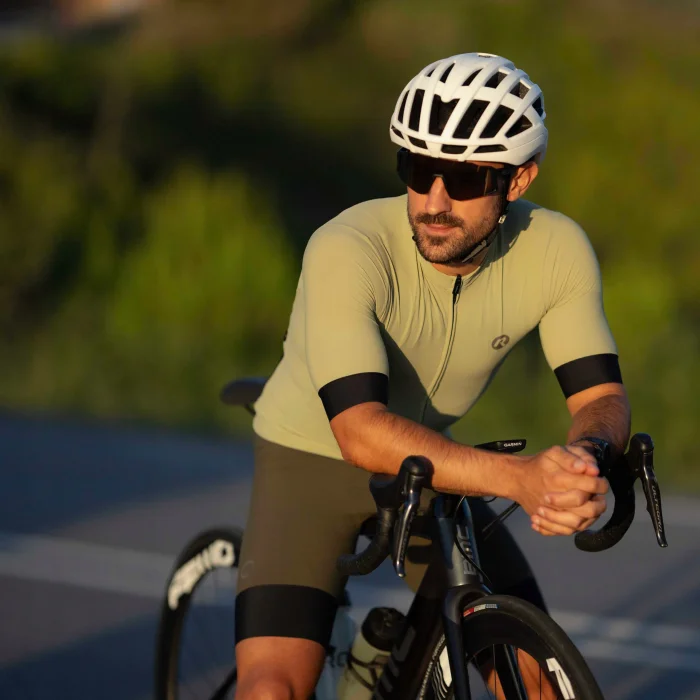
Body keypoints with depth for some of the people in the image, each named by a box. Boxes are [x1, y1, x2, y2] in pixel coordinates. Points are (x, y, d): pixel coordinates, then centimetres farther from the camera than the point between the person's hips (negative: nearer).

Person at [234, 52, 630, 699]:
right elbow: (362, 432, -41)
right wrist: (521, 478, -53)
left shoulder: (556, 251, -19)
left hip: (432, 465, 4)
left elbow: (600, 393, -15)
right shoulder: (347, 250, -32)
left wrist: (584, 453, -41)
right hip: (313, 458, -4)